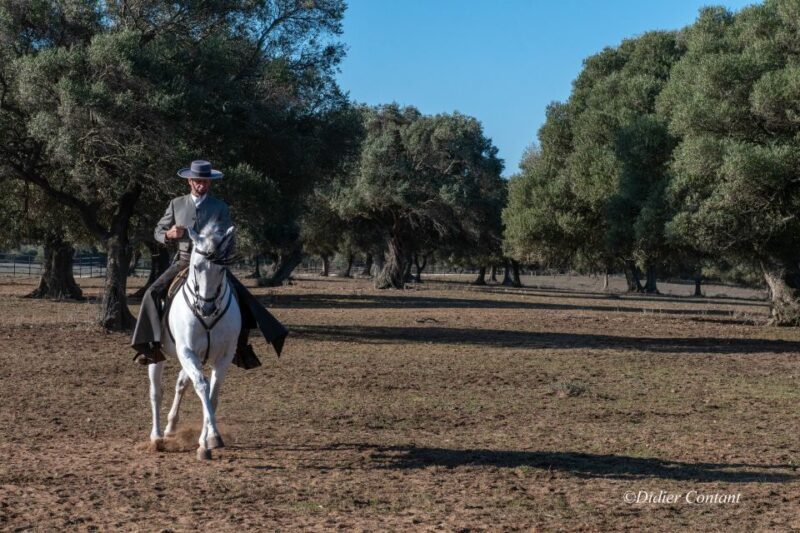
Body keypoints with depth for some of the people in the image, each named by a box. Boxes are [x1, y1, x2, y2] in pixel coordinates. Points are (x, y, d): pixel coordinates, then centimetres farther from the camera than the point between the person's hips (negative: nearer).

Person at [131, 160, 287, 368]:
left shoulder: (220, 208, 3)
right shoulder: (177, 204, 7)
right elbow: (158, 231, 13)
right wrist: (169, 234, -11)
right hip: (183, 262, 1)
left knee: (243, 298, -17)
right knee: (153, 293, -20)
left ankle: (241, 349, -5)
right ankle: (149, 346, -15)